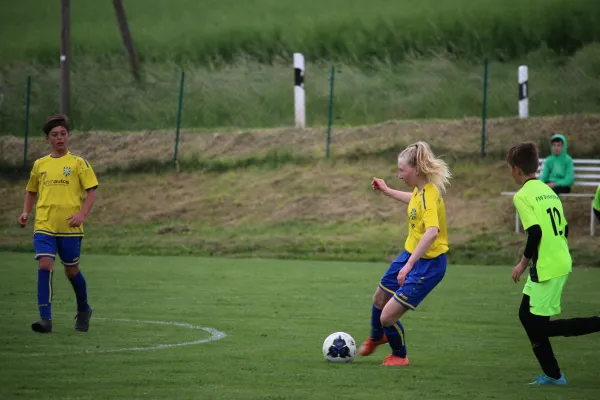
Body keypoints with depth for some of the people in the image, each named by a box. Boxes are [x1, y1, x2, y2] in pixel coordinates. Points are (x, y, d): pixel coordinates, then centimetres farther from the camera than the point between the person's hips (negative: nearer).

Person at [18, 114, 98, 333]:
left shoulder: (78, 163, 2)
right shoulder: (40, 164, 12)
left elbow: (91, 191, -1)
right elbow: (31, 191, 24)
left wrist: (82, 214, -15)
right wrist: (26, 212, 6)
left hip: (70, 227, -2)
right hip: (44, 225, 2)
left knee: (71, 270, 7)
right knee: (45, 265, -15)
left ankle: (83, 311, 33)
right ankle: (45, 318, -17)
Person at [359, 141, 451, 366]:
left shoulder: (430, 195, -30)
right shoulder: (419, 189, -2)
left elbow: (431, 232, -44)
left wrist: (409, 266, -47)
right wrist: (387, 191, 26)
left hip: (428, 264, -10)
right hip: (410, 254, 10)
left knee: (388, 316, -8)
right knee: (380, 298, 28)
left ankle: (399, 355, 22)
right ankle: (376, 337, 59)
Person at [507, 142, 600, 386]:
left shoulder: (523, 196, -11)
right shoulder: (548, 190, 14)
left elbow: (535, 232, -21)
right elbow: (564, 228, 16)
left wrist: (524, 262, -9)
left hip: (546, 267, -9)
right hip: (562, 262, 9)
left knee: (539, 326, -2)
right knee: (528, 316, 16)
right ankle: (552, 374, 16)